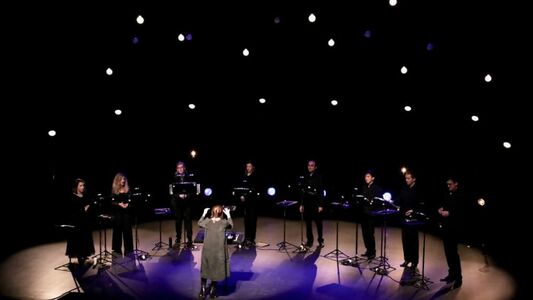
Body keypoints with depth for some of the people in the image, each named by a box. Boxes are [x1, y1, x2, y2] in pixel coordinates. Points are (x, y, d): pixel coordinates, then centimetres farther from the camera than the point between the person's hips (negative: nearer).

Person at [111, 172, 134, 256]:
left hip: (127, 213, 1)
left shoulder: (127, 189, 4)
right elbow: (112, 202, -3)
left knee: (127, 231, 3)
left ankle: (128, 251, 12)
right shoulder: (114, 190, 1)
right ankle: (117, 250, 18)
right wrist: (119, 204, -18)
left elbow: (130, 201, 5)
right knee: (117, 231, 6)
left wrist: (127, 204, -15)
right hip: (117, 213, -1)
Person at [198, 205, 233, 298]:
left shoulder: (207, 221, -5)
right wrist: (228, 215, 20)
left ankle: (202, 291, 20)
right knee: (216, 271, 11)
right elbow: (231, 224, 14)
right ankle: (212, 291, 18)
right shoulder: (224, 222, -8)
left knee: (205, 270, 15)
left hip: (207, 250, 1)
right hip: (219, 251, -1)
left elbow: (199, 223, 16)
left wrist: (204, 214, 23)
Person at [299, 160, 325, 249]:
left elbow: (321, 192, -7)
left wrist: (321, 205, -12)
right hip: (307, 203, 4)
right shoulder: (305, 178, 6)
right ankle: (309, 241, 18)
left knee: (318, 222, 6)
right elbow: (302, 192, 8)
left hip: (316, 203, -4)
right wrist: (301, 204, 6)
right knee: (308, 222, 8)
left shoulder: (319, 177, -5)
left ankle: (320, 240, 19)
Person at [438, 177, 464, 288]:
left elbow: (462, 212, -17)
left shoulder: (461, 196, -9)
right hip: (445, 227, 7)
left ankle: (458, 277, 4)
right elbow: (442, 205, 22)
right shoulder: (448, 195, 12)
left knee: (453, 252, -6)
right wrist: (440, 209, 1)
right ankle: (452, 274, 22)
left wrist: (449, 213, -21)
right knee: (448, 251, 11)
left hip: (454, 228, -7)